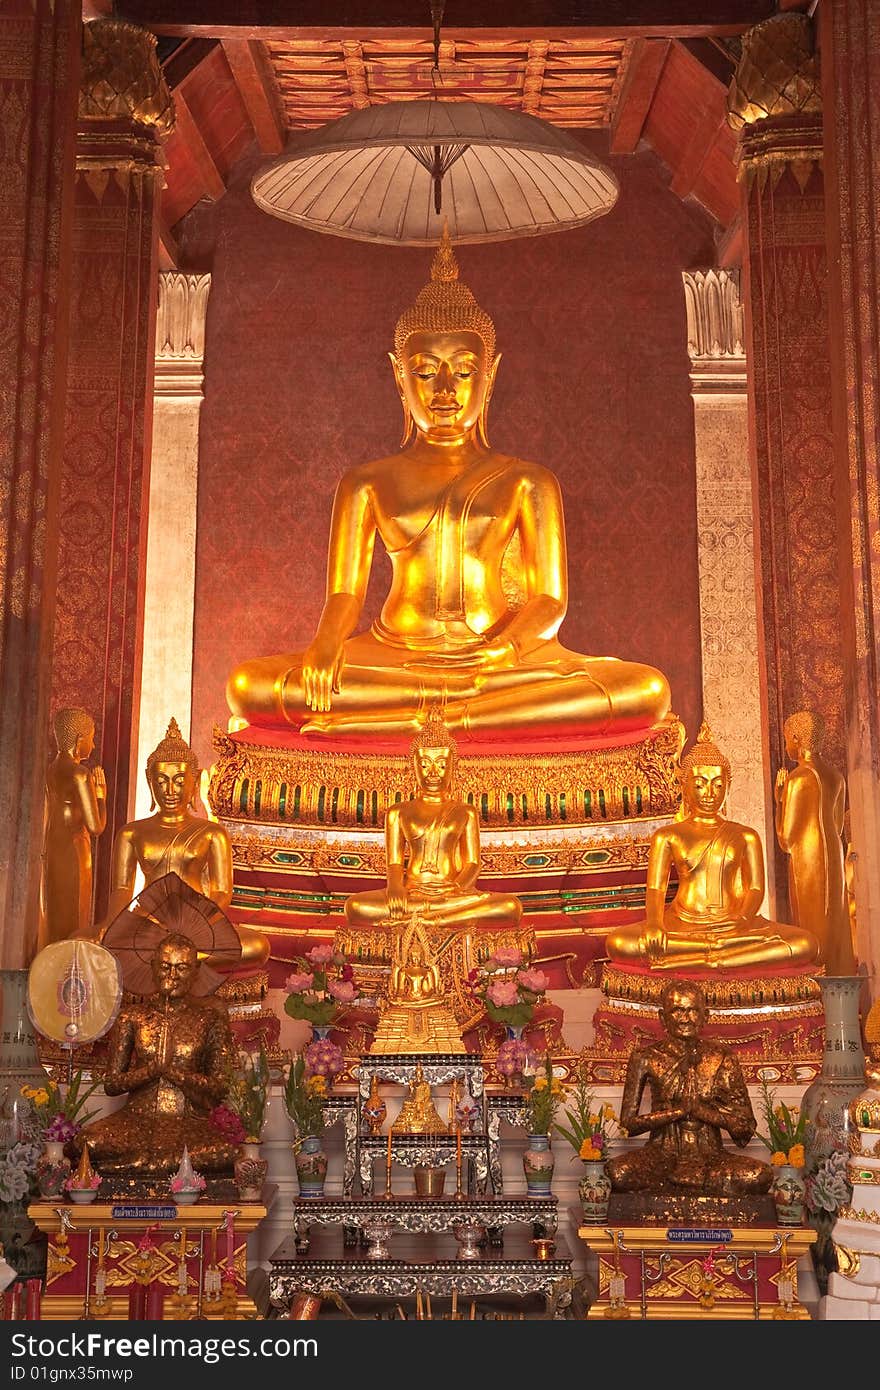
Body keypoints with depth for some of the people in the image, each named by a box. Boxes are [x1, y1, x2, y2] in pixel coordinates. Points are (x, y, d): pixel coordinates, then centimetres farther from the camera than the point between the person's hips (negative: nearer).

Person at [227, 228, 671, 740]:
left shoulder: (527, 482, 12)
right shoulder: (368, 484, 14)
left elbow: (549, 601, 3)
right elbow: (344, 593, 6)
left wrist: (500, 652, -20)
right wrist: (327, 642, -19)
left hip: (502, 658, 1)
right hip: (393, 658, 0)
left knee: (648, 689, -28)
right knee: (248, 683, -25)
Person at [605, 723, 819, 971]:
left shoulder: (745, 836, 17)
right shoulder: (667, 836, 14)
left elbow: (755, 888, 7)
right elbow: (655, 888, 3)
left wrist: (742, 918, -17)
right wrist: (653, 922, -20)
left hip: (732, 926, 2)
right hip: (682, 926, -1)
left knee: (806, 944, -27)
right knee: (617, 943, -30)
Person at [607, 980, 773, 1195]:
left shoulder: (722, 1059, 5)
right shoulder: (645, 1058, 3)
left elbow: (745, 1126, 1)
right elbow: (628, 1123, -3)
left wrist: (701, 1110, -11)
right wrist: (680, 1111, -10)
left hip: (710, 1157, 2)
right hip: (661, 1155, -1)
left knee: (760, 1175, -29)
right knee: (617, 1172, -33)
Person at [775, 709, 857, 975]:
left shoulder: (797, 779, -16)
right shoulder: (835, 776, 8)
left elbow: (786, 841, -13)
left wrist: (779, 800, -3)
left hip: (807, 863, -8)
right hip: (835, 857, 8)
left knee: (815, 937, -3)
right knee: (837, 931, 13)